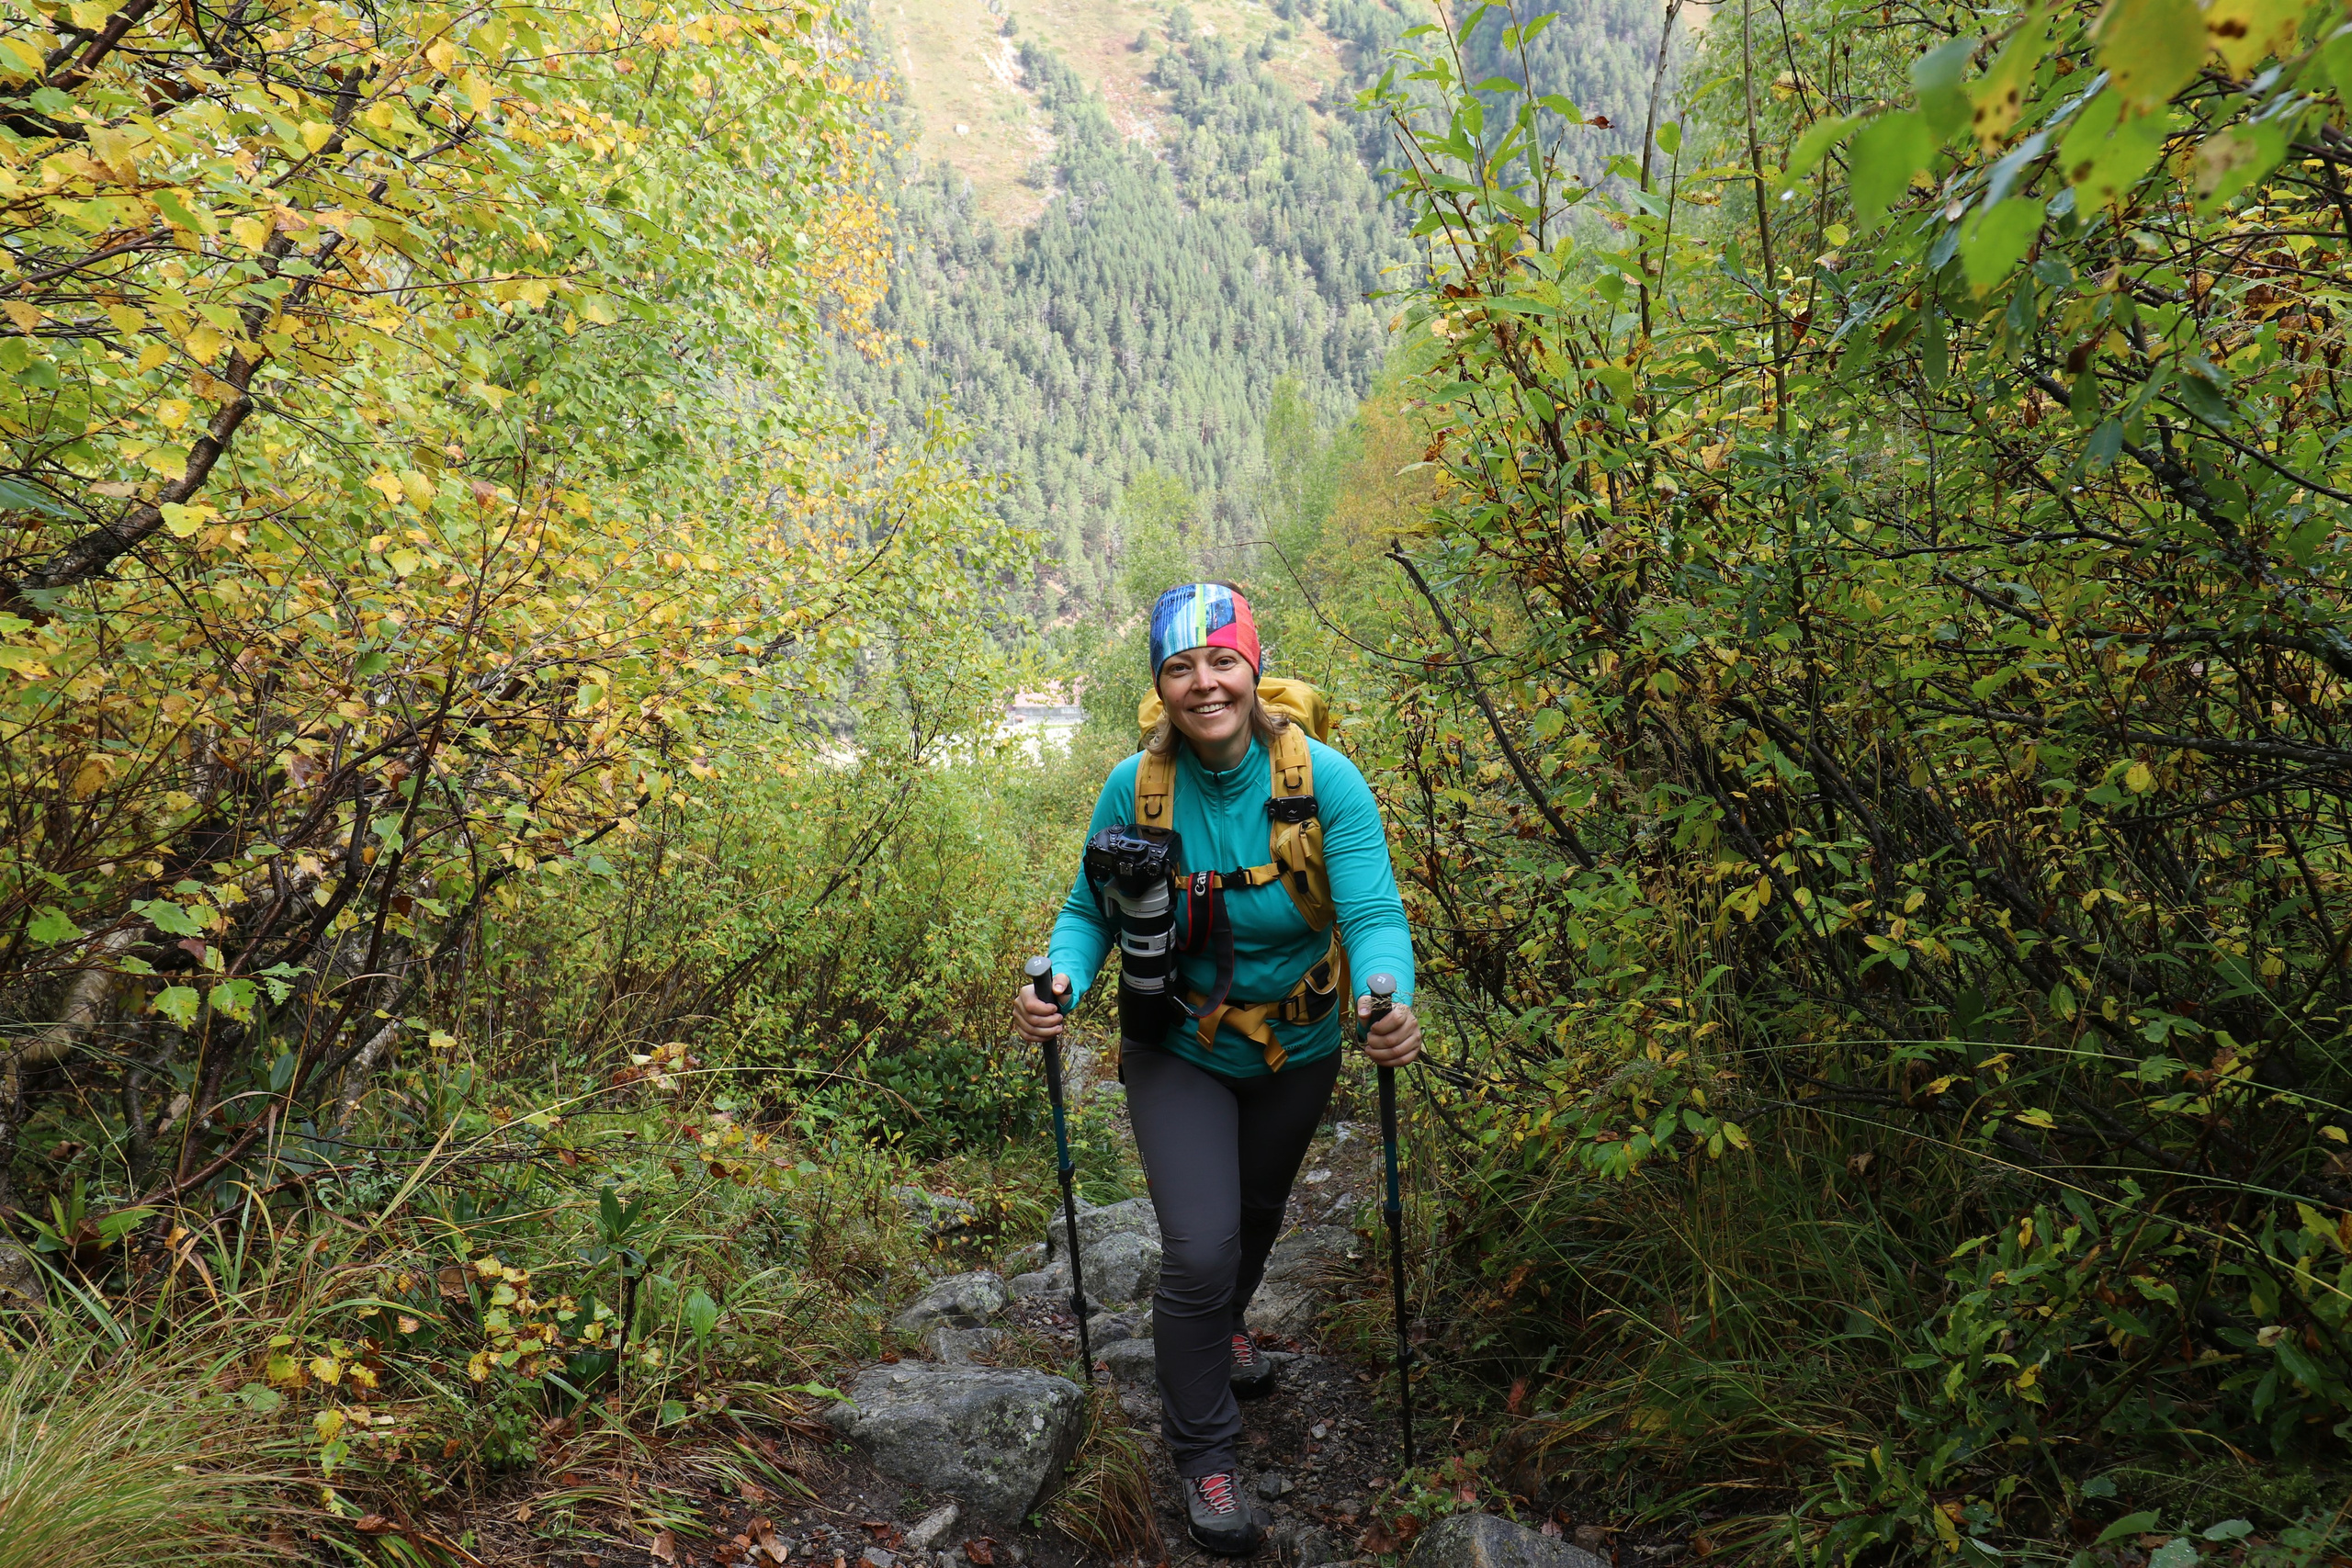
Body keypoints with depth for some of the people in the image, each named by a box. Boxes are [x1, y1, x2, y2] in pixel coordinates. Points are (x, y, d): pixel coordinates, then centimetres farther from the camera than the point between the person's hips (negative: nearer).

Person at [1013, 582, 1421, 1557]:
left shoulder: (1324, 779, -24)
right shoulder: (1135, 787, -20)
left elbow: (1374, 914, -28)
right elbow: (1091, 910, -11)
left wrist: (1391, 1003, -48)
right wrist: (1063, 979, -32)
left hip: (1296, 1048, 2)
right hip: (1179, 1052, -1)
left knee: (1257, 1213, 26)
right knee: (1200, 1246, -12)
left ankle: (1223, 1322, 61)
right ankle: (1203, 1452, 14)